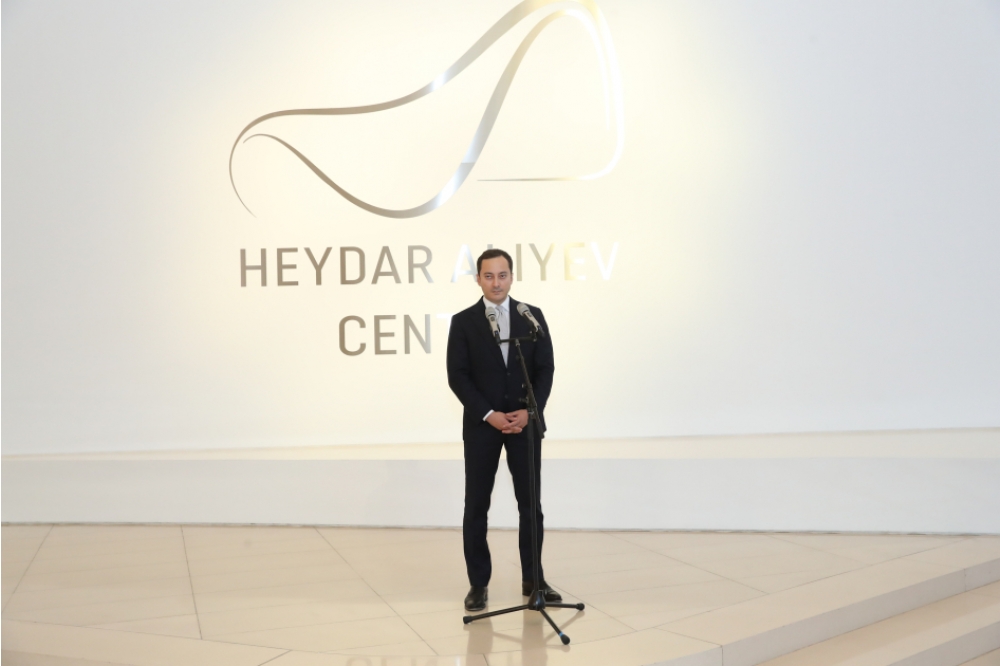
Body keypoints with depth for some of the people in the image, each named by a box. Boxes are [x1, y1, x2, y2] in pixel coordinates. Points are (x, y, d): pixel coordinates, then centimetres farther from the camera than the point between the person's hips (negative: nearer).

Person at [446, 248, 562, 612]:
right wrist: (489, 415, -14)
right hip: (481, 425, -1)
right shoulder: (463, 322, -1)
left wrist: (530, 411, -11)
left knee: (531, 505, 6)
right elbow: (457, 377, -5)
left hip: (525, 422, 1)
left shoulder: (532, 316, 4)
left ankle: (532, 579, 19)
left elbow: (545, 369, 2)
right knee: (476, 507, 3)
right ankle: (478, 583, 14)